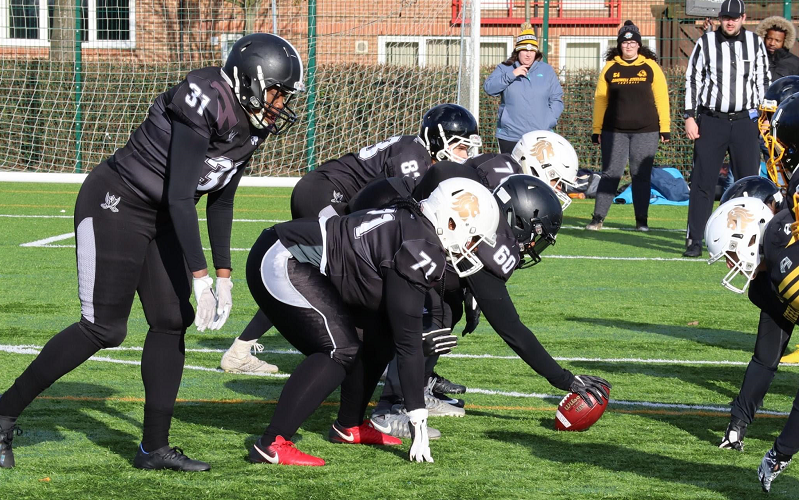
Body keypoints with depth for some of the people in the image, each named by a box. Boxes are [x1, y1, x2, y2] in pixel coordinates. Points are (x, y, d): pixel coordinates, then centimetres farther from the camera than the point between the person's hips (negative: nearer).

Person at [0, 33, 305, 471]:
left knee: (171, 322, 2)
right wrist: (199, 275, -25)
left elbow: (220, 203, 13)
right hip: (114, 204, -9)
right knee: (103, 328, -8)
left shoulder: (248, 126, 2)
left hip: (161, 220, 9)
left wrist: (224, 274, 11)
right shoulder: (206, 104, -26)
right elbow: (180, 197, -26)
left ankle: (154, 447, 9)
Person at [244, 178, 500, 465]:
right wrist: (419, 421, -14)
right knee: (340, 352, -18)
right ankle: (272, 445, -23)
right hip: (283, 266, -10)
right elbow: (408, 339, -16)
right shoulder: (421, 248, -16)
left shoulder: (408, 223, 13)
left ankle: (349, 426, 22)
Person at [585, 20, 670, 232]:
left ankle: (641, 221, 8)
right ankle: (597, 218, 2)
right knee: (610, 174, -1)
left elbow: (661, 98, 4)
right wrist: (596, 130, 6)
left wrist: (664, 128, 0)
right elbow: (600, 100, 9)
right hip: (614, 131, 1)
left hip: (645, 131, -1)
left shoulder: (650, 66, 4)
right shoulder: (610, 67, 7)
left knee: (641, 175, 2)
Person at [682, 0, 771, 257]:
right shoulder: (705, 43, 2)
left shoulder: (755, 43, 6)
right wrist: (689, 117, -2)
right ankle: (694, 241, 2)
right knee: (702, 183, -2)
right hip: (711, 121, -1)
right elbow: (692, 80, 4)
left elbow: (763, 81, 11)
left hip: (745, 121, 1)